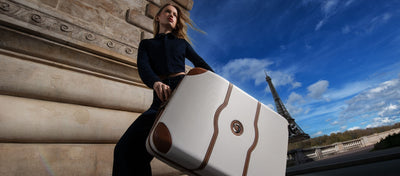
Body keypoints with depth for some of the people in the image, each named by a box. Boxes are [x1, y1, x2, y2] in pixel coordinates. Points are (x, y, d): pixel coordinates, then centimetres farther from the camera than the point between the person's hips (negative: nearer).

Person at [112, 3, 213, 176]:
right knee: (128, 147, -14)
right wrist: (156, 83, -21)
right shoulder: (146, 43, 23)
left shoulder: (182, 42, 26)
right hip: (161, 96, 1)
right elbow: (143, 67, 3)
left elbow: (201, 63, 21)